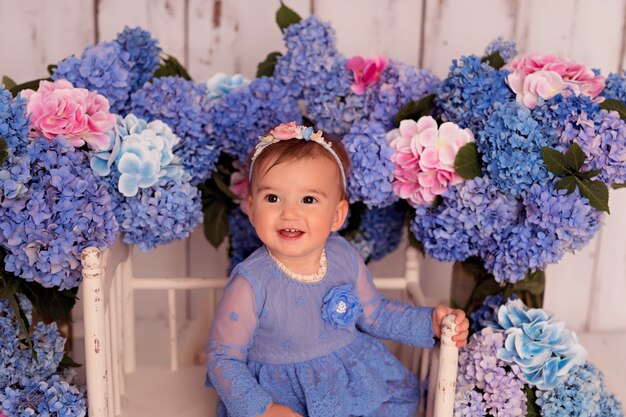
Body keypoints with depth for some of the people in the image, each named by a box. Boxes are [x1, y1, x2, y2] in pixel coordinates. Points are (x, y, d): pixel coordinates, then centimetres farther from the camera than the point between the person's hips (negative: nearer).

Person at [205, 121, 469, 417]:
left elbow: (374, 313, 8)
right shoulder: (251, 285, -25)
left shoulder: (345, 258, -10)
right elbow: (222, 358, -15)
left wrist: (430, 323, -2)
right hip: (281, 392, -4)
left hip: (354, 378, 4)